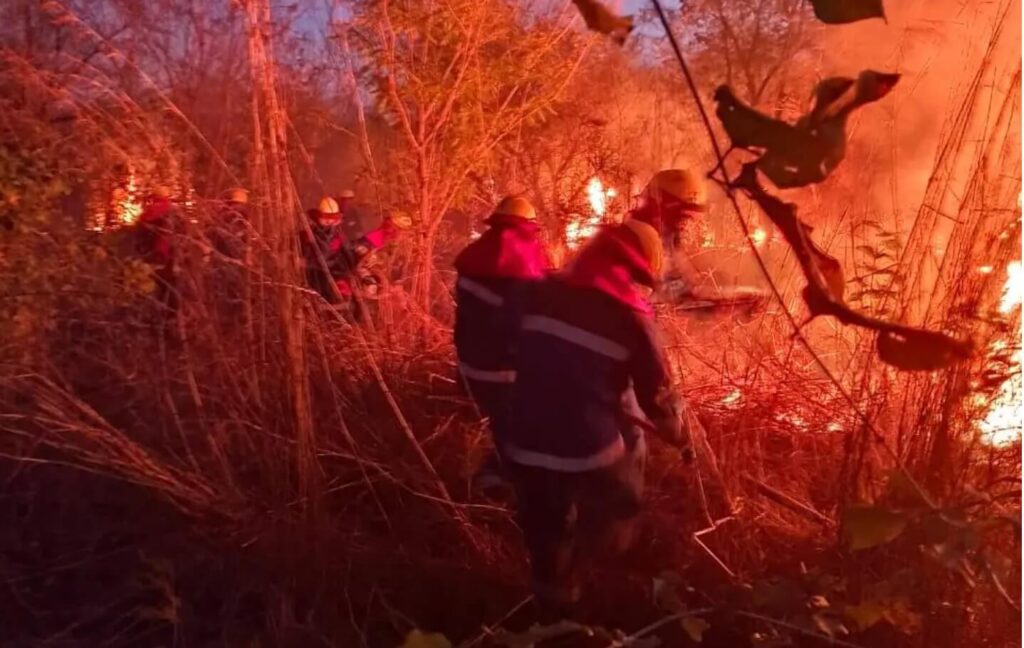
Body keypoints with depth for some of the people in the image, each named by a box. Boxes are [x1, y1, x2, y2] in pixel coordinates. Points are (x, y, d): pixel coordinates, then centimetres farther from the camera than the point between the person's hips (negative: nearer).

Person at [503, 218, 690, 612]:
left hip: (526, 442, 5)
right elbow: (656, 390, -3)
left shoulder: (544, 293, 4)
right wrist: (678, 434, 16)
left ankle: (552, 599, 40)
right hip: (588, 446, -4)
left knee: (546, 528, 24)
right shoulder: (630, 316, -10)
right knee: (619, 503, 26)